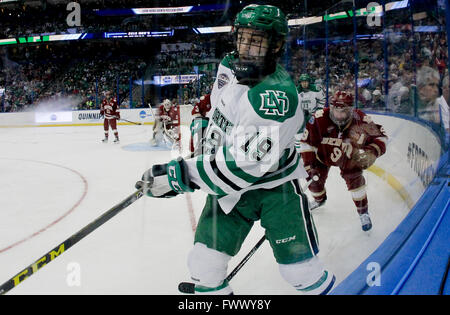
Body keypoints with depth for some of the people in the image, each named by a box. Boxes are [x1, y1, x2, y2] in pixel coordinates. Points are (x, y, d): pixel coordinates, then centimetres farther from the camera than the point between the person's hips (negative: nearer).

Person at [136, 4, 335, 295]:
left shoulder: (278, 95, -30)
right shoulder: (229, 66, -5)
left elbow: (246, 164, -33)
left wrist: (181, 175, -32)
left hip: (275, 186, -6)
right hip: (230, 186, 6)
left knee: (300, 268, -2)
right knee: (204, 263, 1)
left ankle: (322, 287, 28)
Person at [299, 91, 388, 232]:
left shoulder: (361, 121, -30)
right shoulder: (319, 118, -34)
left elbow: (380, 136, -17)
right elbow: (307, 142, -23)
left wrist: (371, 152, -35)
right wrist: (309, 165, -23)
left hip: (347, 156, -1)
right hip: (322, 153, 1)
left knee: (353, 177, -19)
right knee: (315, 178, 5)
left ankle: (363, 212, 1)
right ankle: (319, 199, 43)